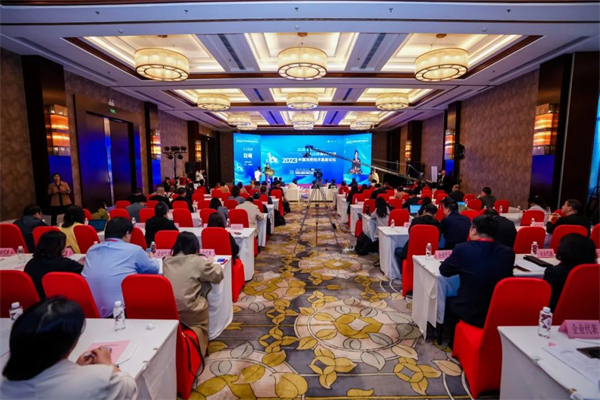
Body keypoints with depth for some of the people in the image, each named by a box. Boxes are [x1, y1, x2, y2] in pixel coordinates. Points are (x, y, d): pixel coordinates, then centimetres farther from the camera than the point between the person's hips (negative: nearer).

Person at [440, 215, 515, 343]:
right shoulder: (508, 252, -6)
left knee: (447, 302, 26)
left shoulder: (463, 249, -16)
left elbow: (443, 270, -2)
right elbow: (504, 276, 13)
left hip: (471, 313, -4)